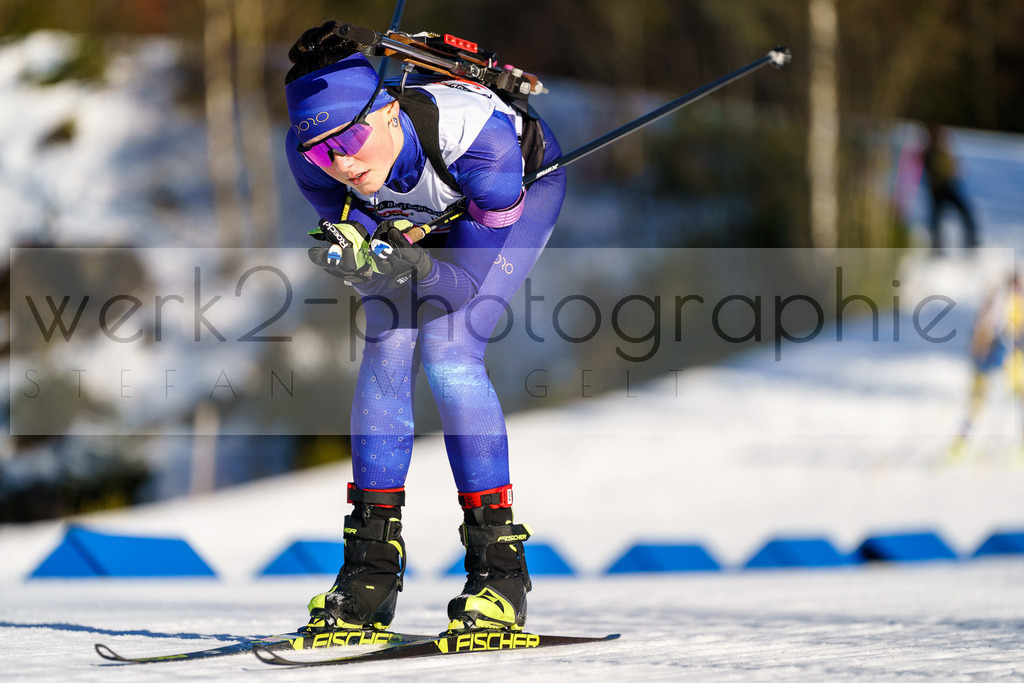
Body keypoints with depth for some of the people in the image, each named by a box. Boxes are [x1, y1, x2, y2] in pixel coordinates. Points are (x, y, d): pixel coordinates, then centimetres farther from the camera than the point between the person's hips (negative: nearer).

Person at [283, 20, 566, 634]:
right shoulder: (310, 156, -32)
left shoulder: (478, 129, -43)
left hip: (526, 180, -4)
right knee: (388, 349, -14)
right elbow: (355, 240, -18)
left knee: (447, 349, -20)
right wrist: (365, 255, -41)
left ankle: (500, 566, -13)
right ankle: (373, 567, -5)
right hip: (411, 210, 4)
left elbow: (471, 277, -33)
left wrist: (412, 268, -53)